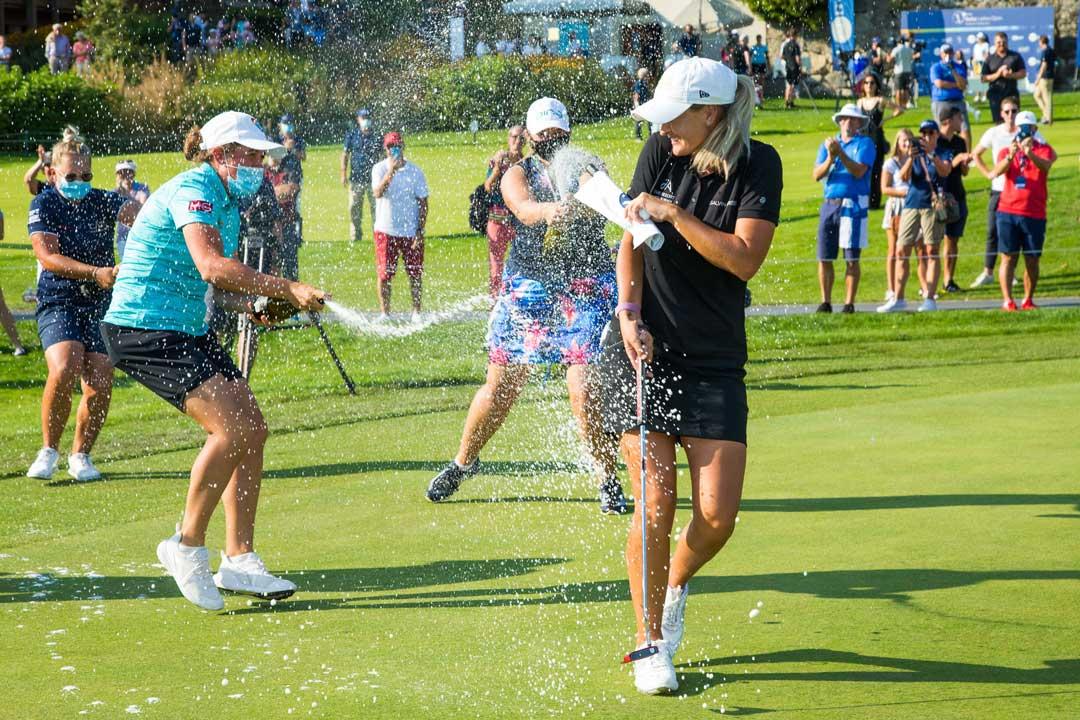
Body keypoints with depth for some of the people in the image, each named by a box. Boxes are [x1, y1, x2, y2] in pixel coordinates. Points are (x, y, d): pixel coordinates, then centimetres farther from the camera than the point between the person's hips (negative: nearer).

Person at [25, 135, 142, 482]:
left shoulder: (102, 201, 5)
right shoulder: (44, 205, -2)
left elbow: (135, 213, -14)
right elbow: (48, 257, -13)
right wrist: (97, 273, -24)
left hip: (101, 305, 3)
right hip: (58, 301, -3)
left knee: (100, 384, -10)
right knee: (64, 370, -26)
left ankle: (80, 455, 14)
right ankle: (49, 450, -7)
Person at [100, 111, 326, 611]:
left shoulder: (227, 205, 16)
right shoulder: (193, 190, -15)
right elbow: (211, 267, -30)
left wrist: (257, 308, -1)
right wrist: (286, 289, -29)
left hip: (188, 331, 10)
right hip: (142, 330, -10)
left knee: (252, 429, 3)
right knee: (231, 426, -20)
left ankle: (239, 560, 8)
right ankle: (187, 546, -5)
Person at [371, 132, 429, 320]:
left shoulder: (415, 171, -1)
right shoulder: (380, 169, -2)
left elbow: (423, 203, 1)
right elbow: (378, 193, -19)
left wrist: (420, 232, -5)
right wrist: (391, 171, -29)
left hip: (411, 231, 1)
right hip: (386, 231, -1)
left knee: (416, 274, 3)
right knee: (384, 274, 2)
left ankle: (416, 312, 14)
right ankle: (385, 313, 12)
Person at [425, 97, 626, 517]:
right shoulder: (518, 174, 2)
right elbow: (524, 208, -22)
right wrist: (548, 210, -45)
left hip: (586, 291, -1)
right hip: (527, 289, 1)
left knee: (585, 391, -11)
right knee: (500, 387, 6)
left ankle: (608, 479, 4)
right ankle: (463, 462, 28)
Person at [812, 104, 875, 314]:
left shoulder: (865, 144, 3)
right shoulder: (828, 144, 16)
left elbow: (859, 171, -12)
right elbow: (816, 175, 4)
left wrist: (840, 153, -20)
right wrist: (830, 158, -12)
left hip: (854, 204, -4)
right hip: (830, 203, 4)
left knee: (852, 258, -3)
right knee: (824, 257, 1)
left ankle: (849, 303, 0)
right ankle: (825, 302, 8)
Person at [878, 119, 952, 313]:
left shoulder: (943, 154, 7)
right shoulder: (914, 153, 14)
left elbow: (945, 171, -13)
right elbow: (903, 177, -1)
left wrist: (931, 154, -25)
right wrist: (911, 157, -17)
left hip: (932, 205, -3)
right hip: (911, 205, 3)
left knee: (932, 252, -4)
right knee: (901, 251, 0)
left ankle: (930, 298, -3)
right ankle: (898, 299, 5)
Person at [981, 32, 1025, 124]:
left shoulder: (1015, 56, 8)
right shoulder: (990, 59, 8)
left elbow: (1023, 73, 5)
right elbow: (984, 78, 3)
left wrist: (1011, 75, -13)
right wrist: (997, 74, -13)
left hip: (1012, 93, 0)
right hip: (995, 94, 0)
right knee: (999, 121, -3)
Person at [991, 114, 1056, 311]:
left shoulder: (1043, 149, 5)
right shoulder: (1006, 151, 9)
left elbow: (1045, 165, -19)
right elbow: (998, 171, -11)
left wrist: (1030, 154, -40)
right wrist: (1010, 156, -31)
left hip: (1035, 214, 0)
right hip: (1008, 212, 0)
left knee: (1032, 260, 4)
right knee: (1008, 258, -5)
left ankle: (1028, 299, 14)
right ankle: (1007, 300, -9)